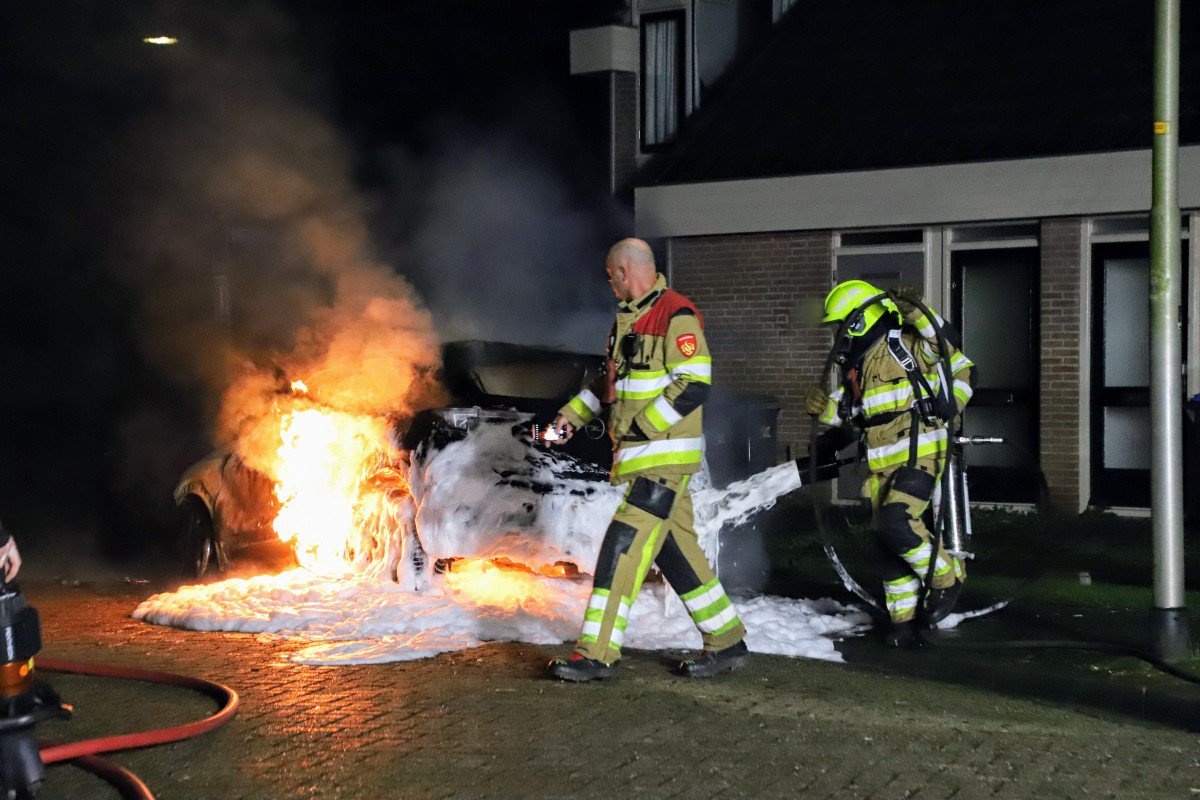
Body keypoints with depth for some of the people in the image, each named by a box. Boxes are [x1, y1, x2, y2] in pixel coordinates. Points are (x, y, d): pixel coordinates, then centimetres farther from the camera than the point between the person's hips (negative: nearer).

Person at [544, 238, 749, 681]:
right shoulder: (629, 317, 17)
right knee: (676, 549, 11)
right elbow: (611, 379, 27)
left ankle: (595, 653, -7)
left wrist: (641, 429, -19)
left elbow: (694, 384, -19)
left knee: (623, 547, -11)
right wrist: (571, 415, 16)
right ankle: (727, 642, 19)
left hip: (665, 455, -9)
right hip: (640, 456, 9)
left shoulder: (677, 314, -12)